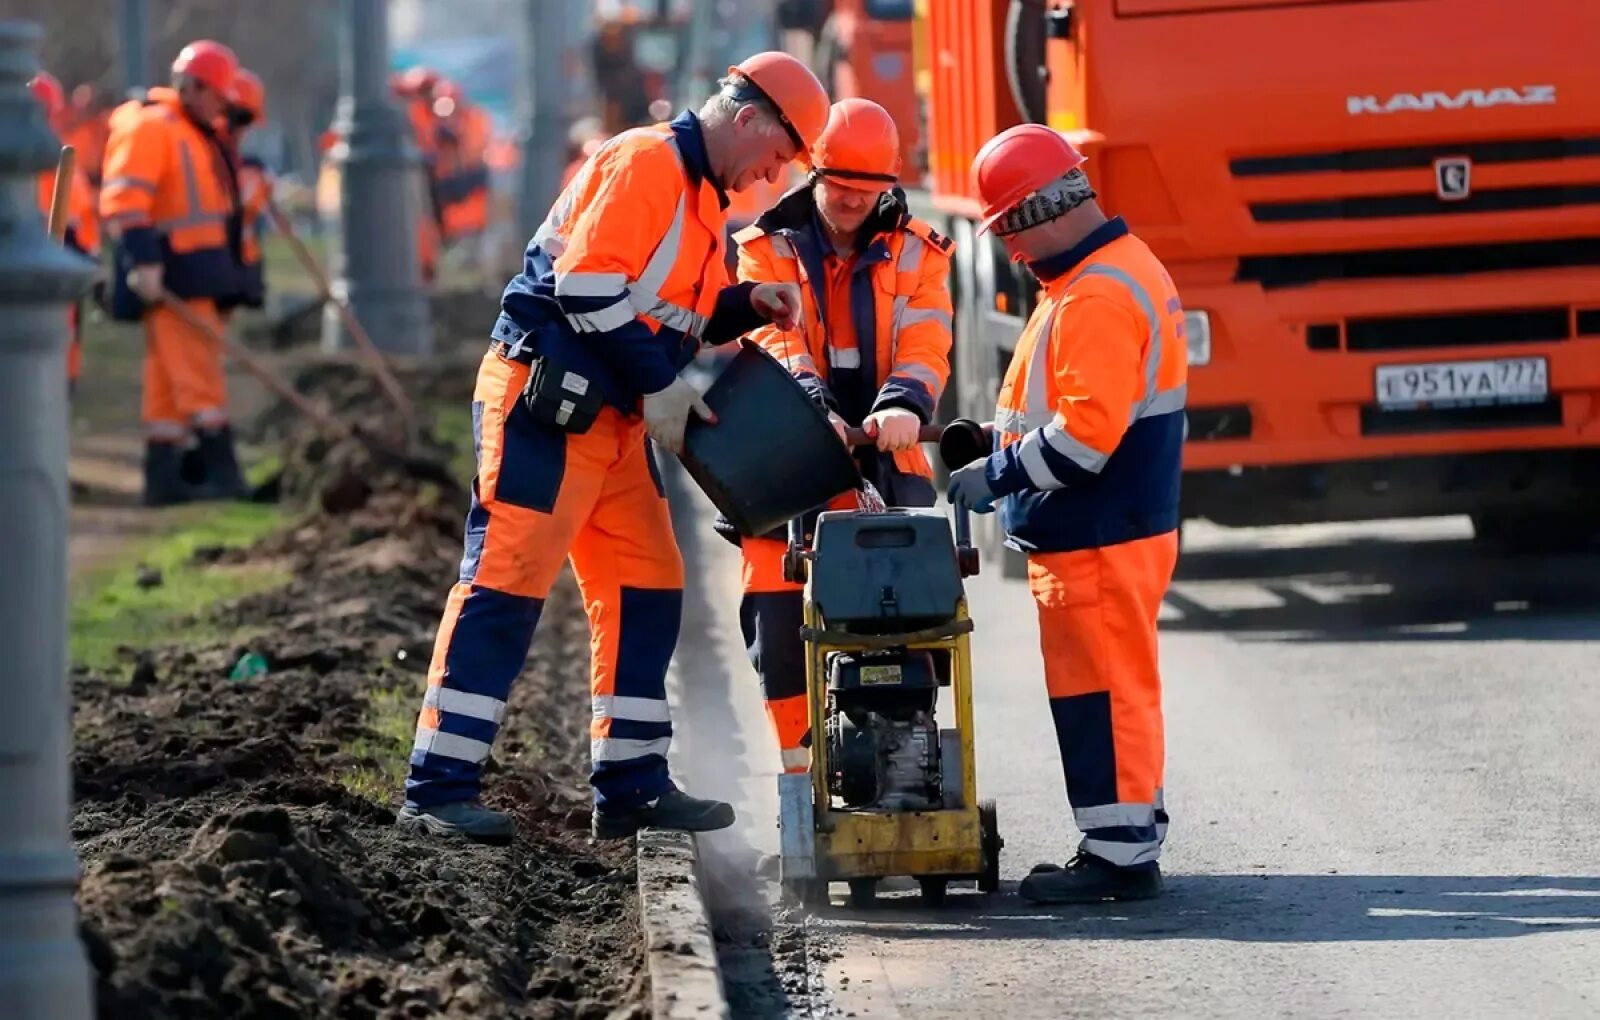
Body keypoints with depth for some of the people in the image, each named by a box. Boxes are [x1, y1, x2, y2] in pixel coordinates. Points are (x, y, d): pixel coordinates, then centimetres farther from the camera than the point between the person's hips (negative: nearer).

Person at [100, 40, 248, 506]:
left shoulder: (199, 135, 21)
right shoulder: (148, 128, -11)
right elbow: (124, 200, -20)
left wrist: (227, 269, 27)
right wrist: (142, 259, -27)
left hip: (200, 273, 10)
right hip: (169, 275, -10)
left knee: (171, 380, 10)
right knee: (198, 371, -14)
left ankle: (162, 476, 13)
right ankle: (222, 471, -18)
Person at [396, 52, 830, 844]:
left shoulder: (700, 193, 18)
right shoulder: (647, 162, -13)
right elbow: (588, 284, -21)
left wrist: (747, 305, 6)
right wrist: (661, 386, -17)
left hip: (612, 421, 10)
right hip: (545, 404, -10)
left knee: (646, 591, 9)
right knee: (506, 584, -11)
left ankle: (631, 785, 15)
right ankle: (438, 787, -12)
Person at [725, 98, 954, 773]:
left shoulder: (915, 253, 8)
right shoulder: (768, 249, 5)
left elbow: (924, 344, -7)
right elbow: (774, 339, -11)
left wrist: (904, 405, -29)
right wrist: (812, 406, -31)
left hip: (884, 456, 1)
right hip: (788, 457, -1)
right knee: (778, 609, -9)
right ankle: (800, 763, 1)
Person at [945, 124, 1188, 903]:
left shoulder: (1095, 298, -20)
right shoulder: (1124, 270, 15)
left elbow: (1084, 432, -26)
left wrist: (996, 475, -17)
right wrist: (1005, 464, 15)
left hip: (1098, 542, -11)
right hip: (1115, 526, 11)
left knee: (1100, 693, -5)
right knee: (1116, 689, 15)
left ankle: (1119, 854, -1)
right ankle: (1129, 844, 21)